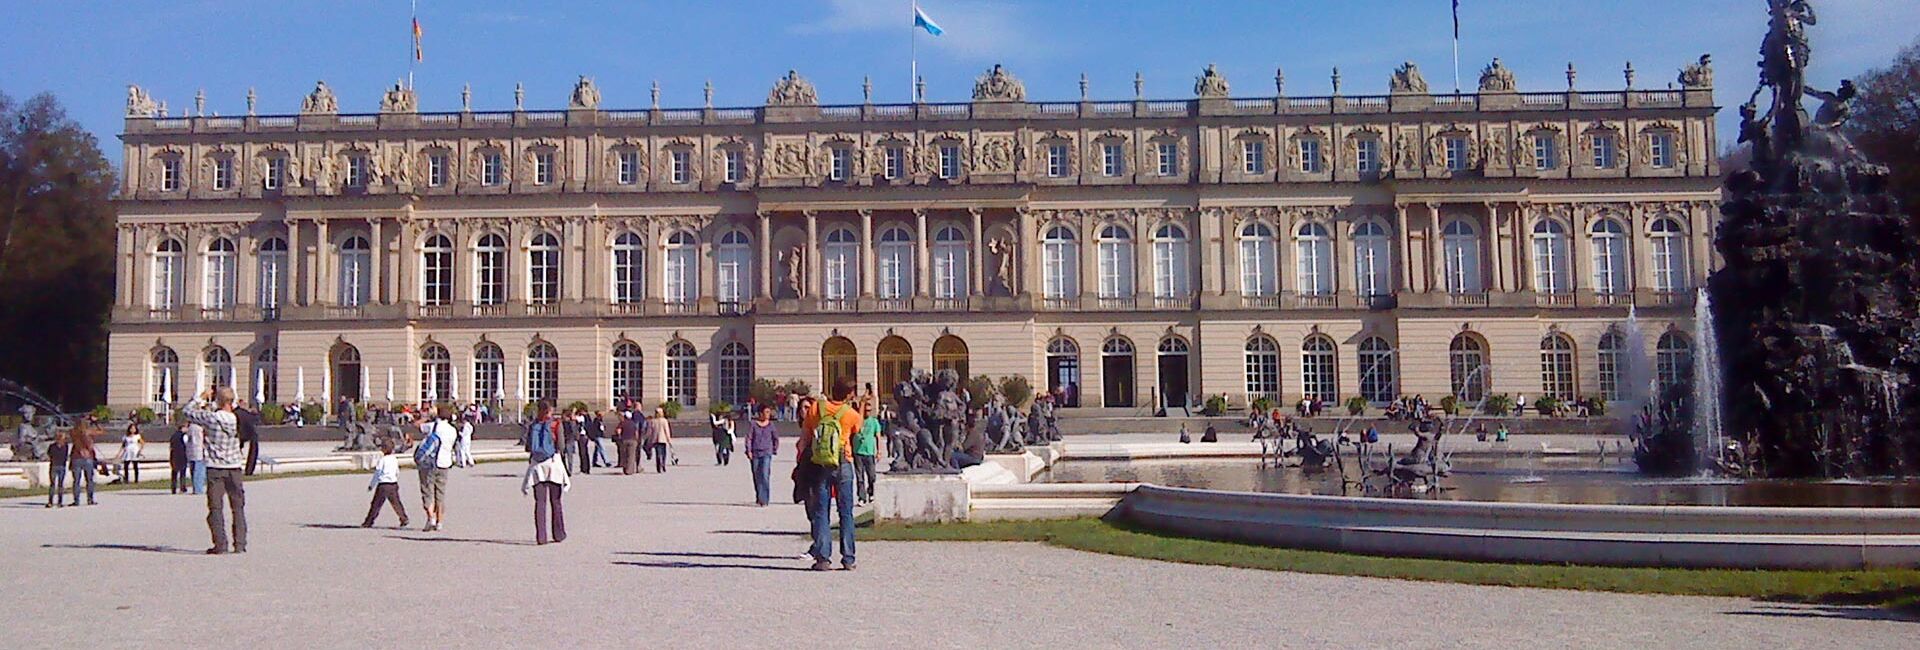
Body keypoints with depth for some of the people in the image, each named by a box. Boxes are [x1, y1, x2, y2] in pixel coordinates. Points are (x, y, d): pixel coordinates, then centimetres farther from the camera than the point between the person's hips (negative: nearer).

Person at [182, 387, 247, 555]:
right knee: (238, 507, 10)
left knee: (216, 507, 2)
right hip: (234, 468, 3)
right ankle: (240, 544, 9)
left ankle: (220, 545, -5)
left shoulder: (211, 418, -13)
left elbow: (187, 411, -1)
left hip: (215, 468, -3)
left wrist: (202, 397, 9)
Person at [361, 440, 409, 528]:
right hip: (393, 484, 5)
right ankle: (404, 519, 6)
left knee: (376, 504, 0)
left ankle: (368, 522, 3)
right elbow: (397, 473, 18)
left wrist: (371, 485, 2)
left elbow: (377, 474, -6)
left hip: (383, 485, -5)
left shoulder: (382, 460, -10)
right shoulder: (395, 459, 8)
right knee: (396, 503, 11)